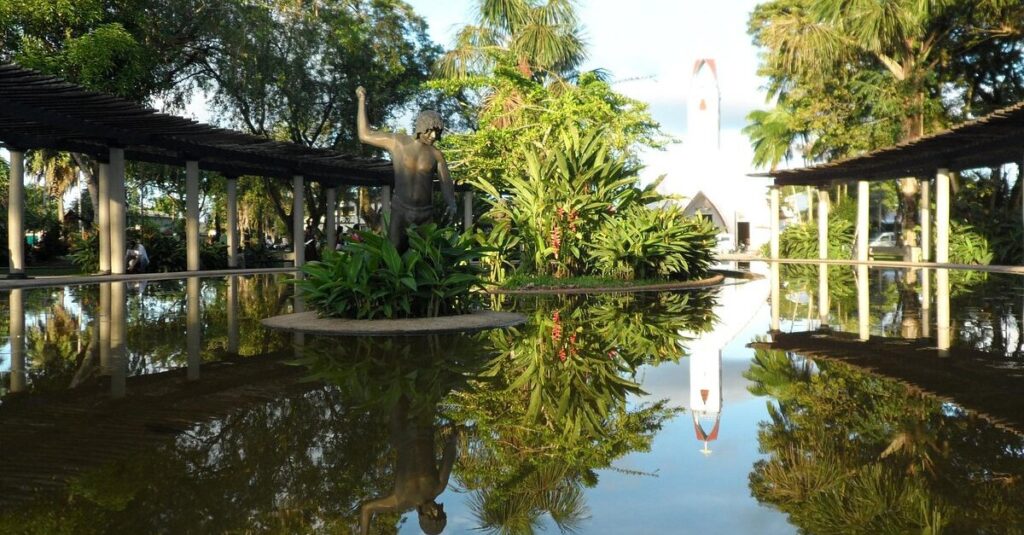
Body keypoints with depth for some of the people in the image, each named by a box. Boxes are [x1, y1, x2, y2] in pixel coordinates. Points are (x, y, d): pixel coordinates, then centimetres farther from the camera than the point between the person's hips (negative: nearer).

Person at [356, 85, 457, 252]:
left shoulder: (436, 155, 0)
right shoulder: (398, 142, -4)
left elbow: (446, 184, -2)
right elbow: (365, 135, 2)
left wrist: (452, 205, -23)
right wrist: (362, 100, 4)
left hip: (426, 214, 2)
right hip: (401, 211, -2)